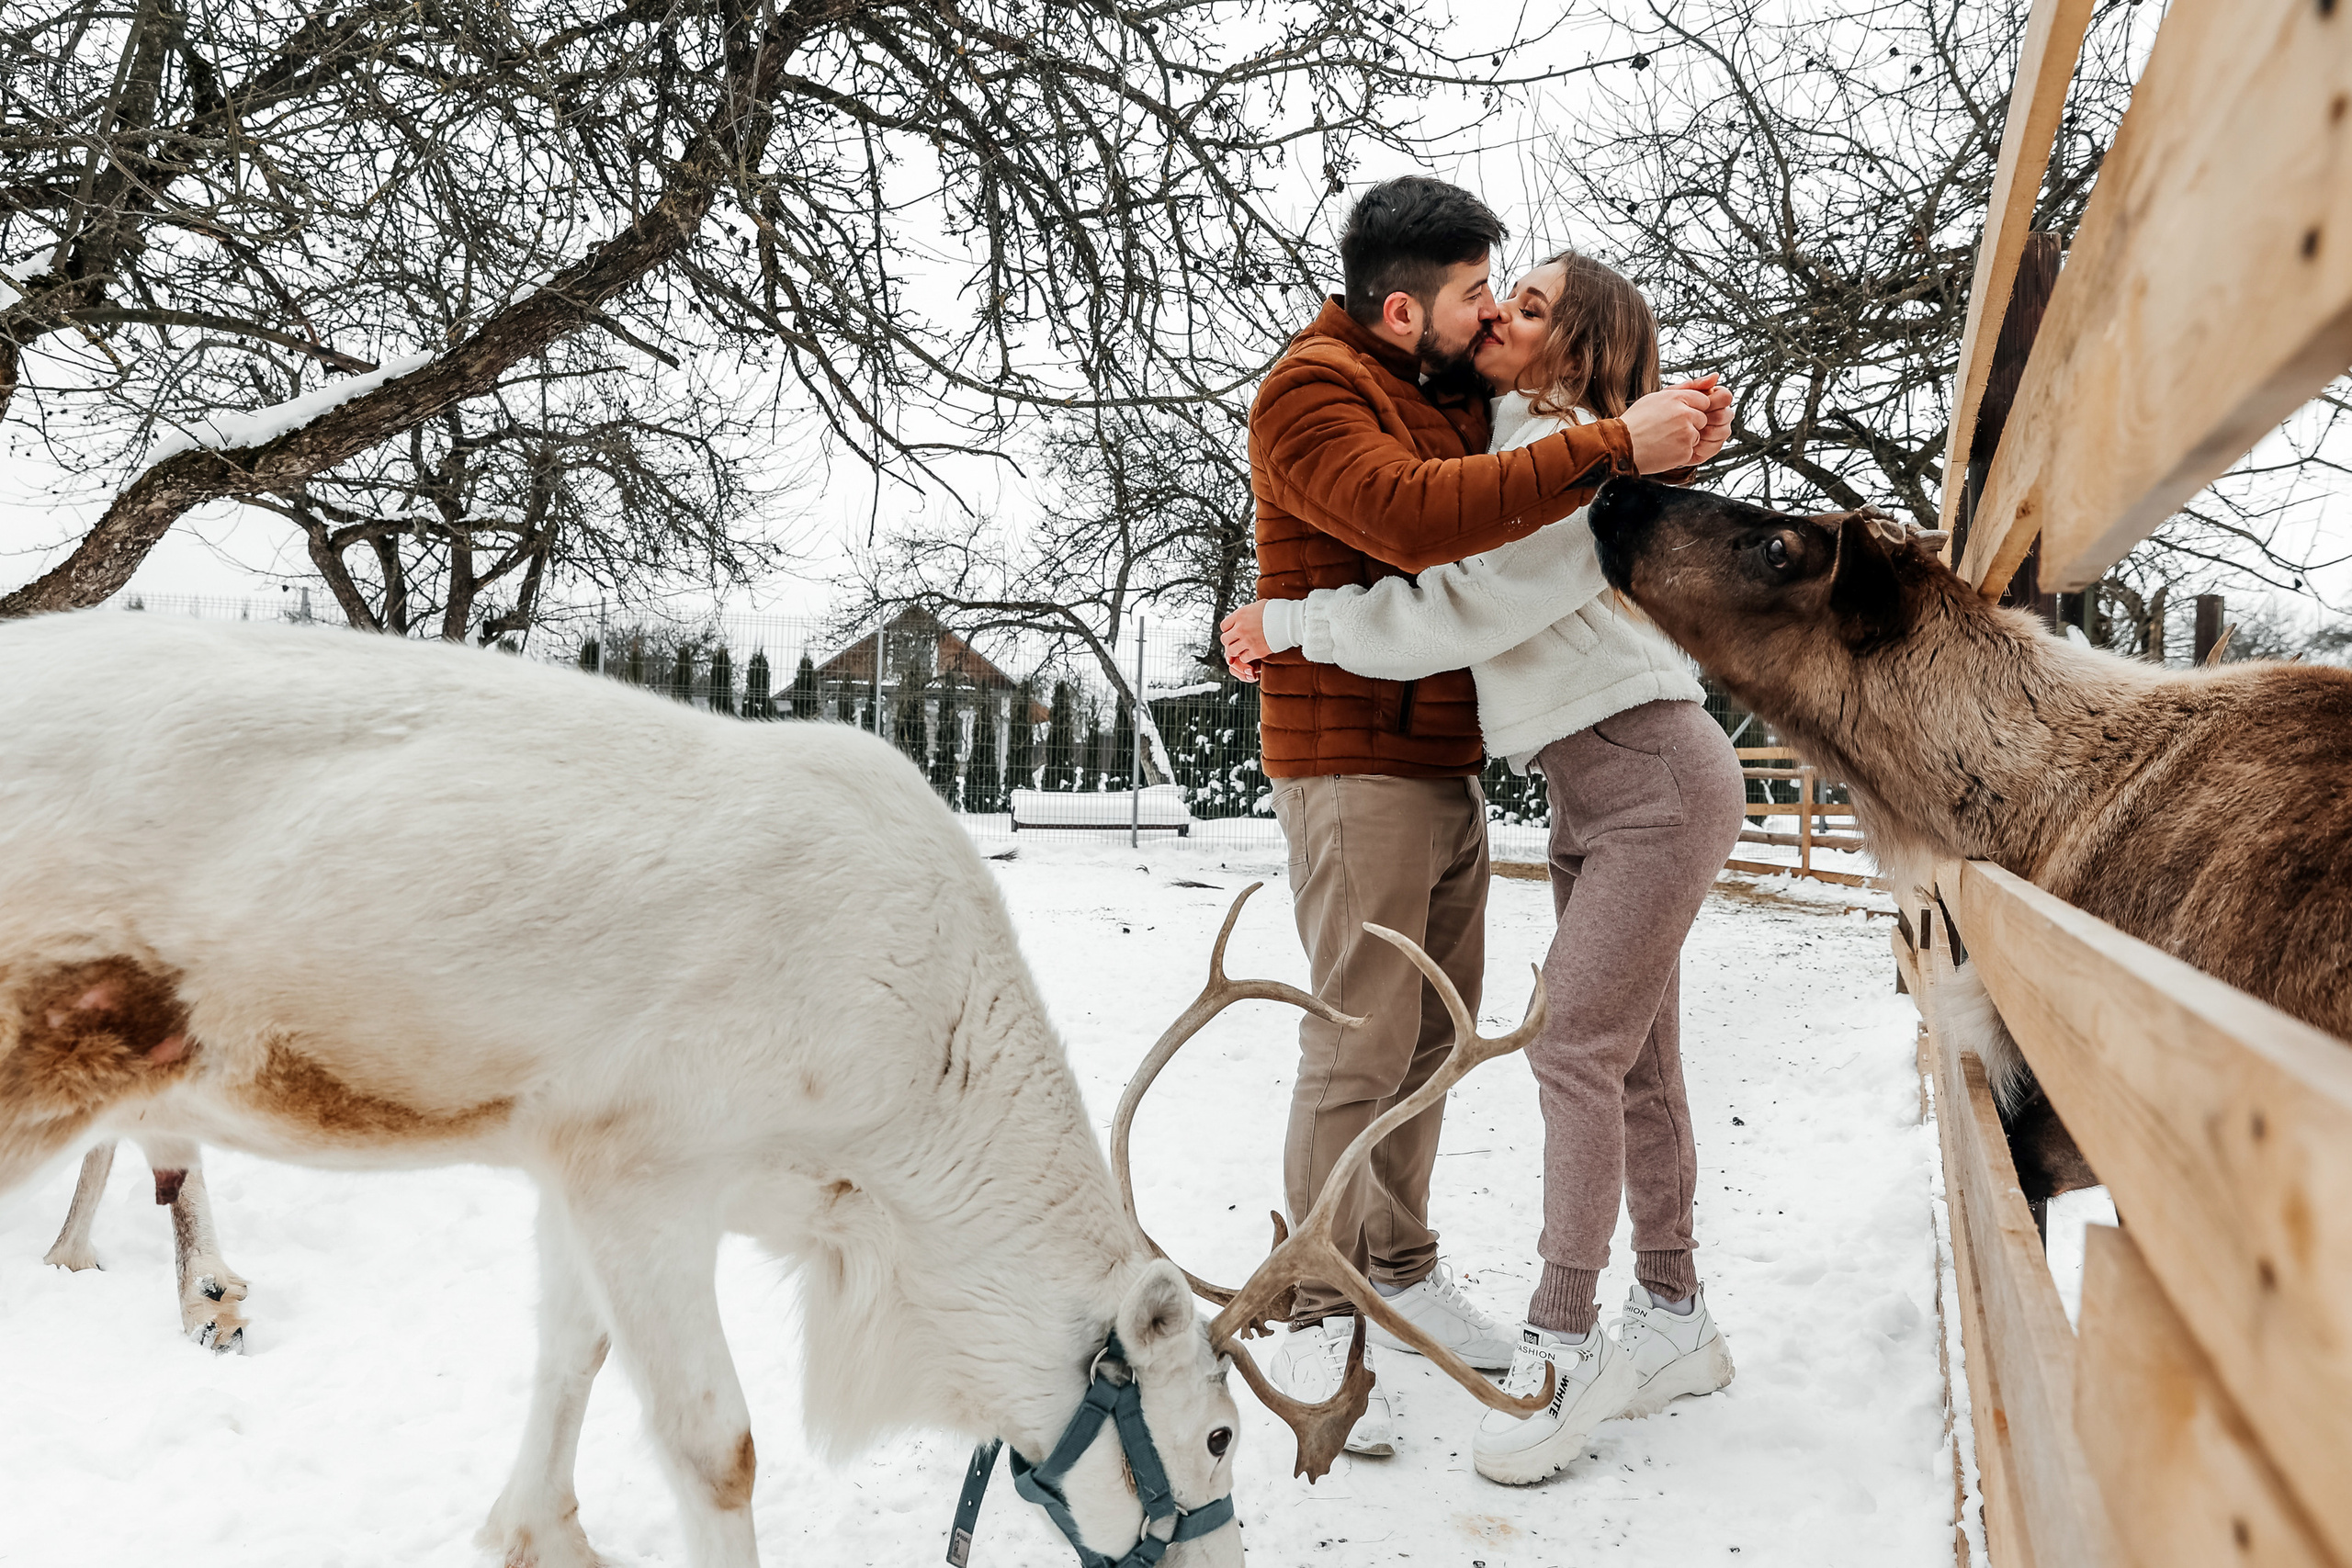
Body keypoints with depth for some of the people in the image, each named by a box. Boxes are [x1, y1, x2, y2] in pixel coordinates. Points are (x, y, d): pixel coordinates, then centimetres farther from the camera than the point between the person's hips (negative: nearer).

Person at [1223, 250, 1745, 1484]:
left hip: (1655, 781, -9)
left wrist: (1285, 624, -12)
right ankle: (1673, 1317, 19)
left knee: (1574, 1048, -13)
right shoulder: (1515, 445, 15)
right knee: (1631, 1060, 10)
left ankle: (1561, 1341, -6)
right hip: (1595, 790, 9)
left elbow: (1454, 611, -20)